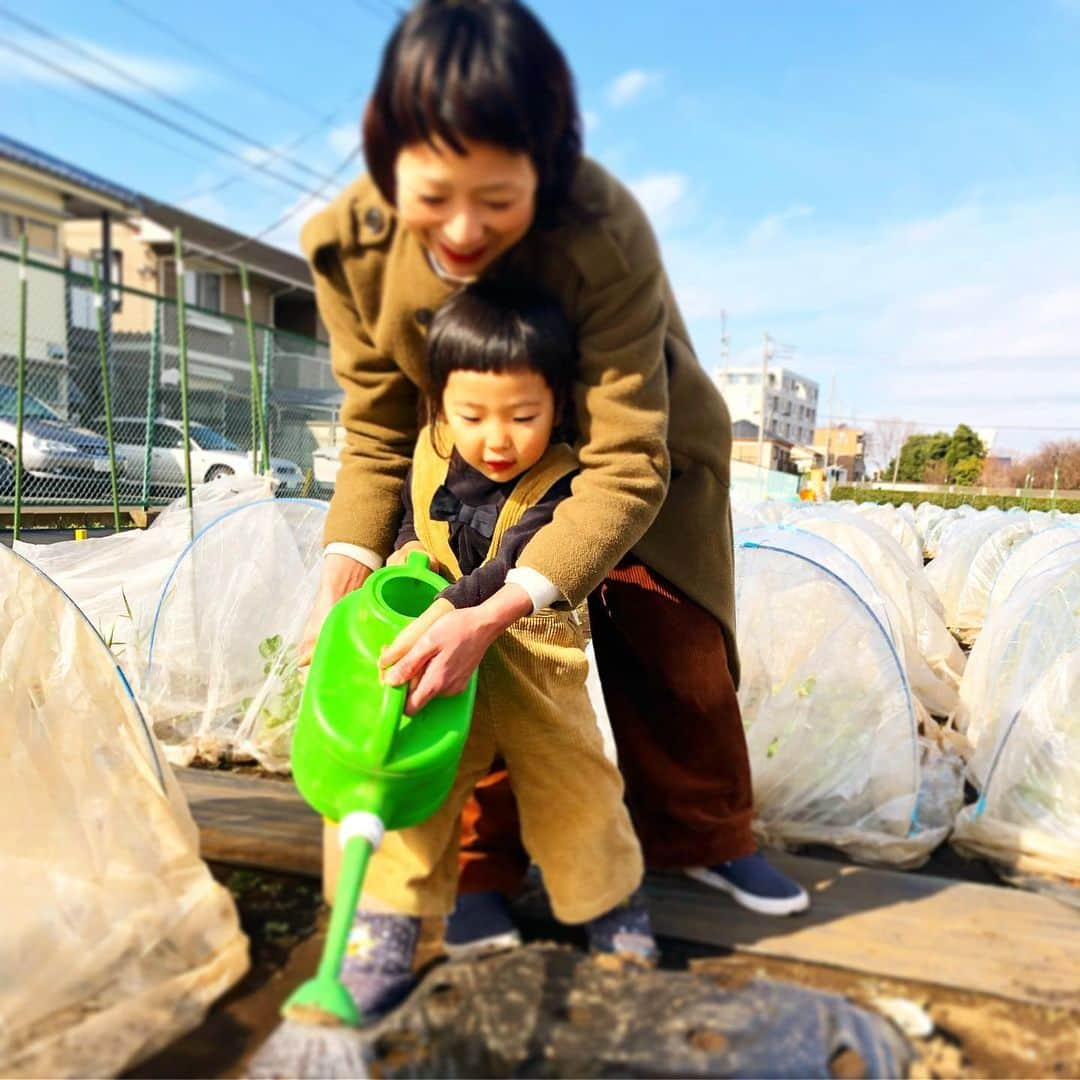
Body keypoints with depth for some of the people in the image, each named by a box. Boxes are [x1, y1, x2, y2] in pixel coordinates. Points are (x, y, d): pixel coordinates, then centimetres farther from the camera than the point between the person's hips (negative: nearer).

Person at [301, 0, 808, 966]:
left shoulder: (603, 234, -38)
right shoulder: (349, 246, -26)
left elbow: (627, 464, -38)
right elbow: (377, 437, -14)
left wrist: (496, 612, -48)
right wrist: (343, 571, -30)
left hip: (643, 444, -1)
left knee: (678, 651, 5)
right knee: (472, 662, -8)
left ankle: (705, 839, 31)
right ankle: (480, 862, 16)